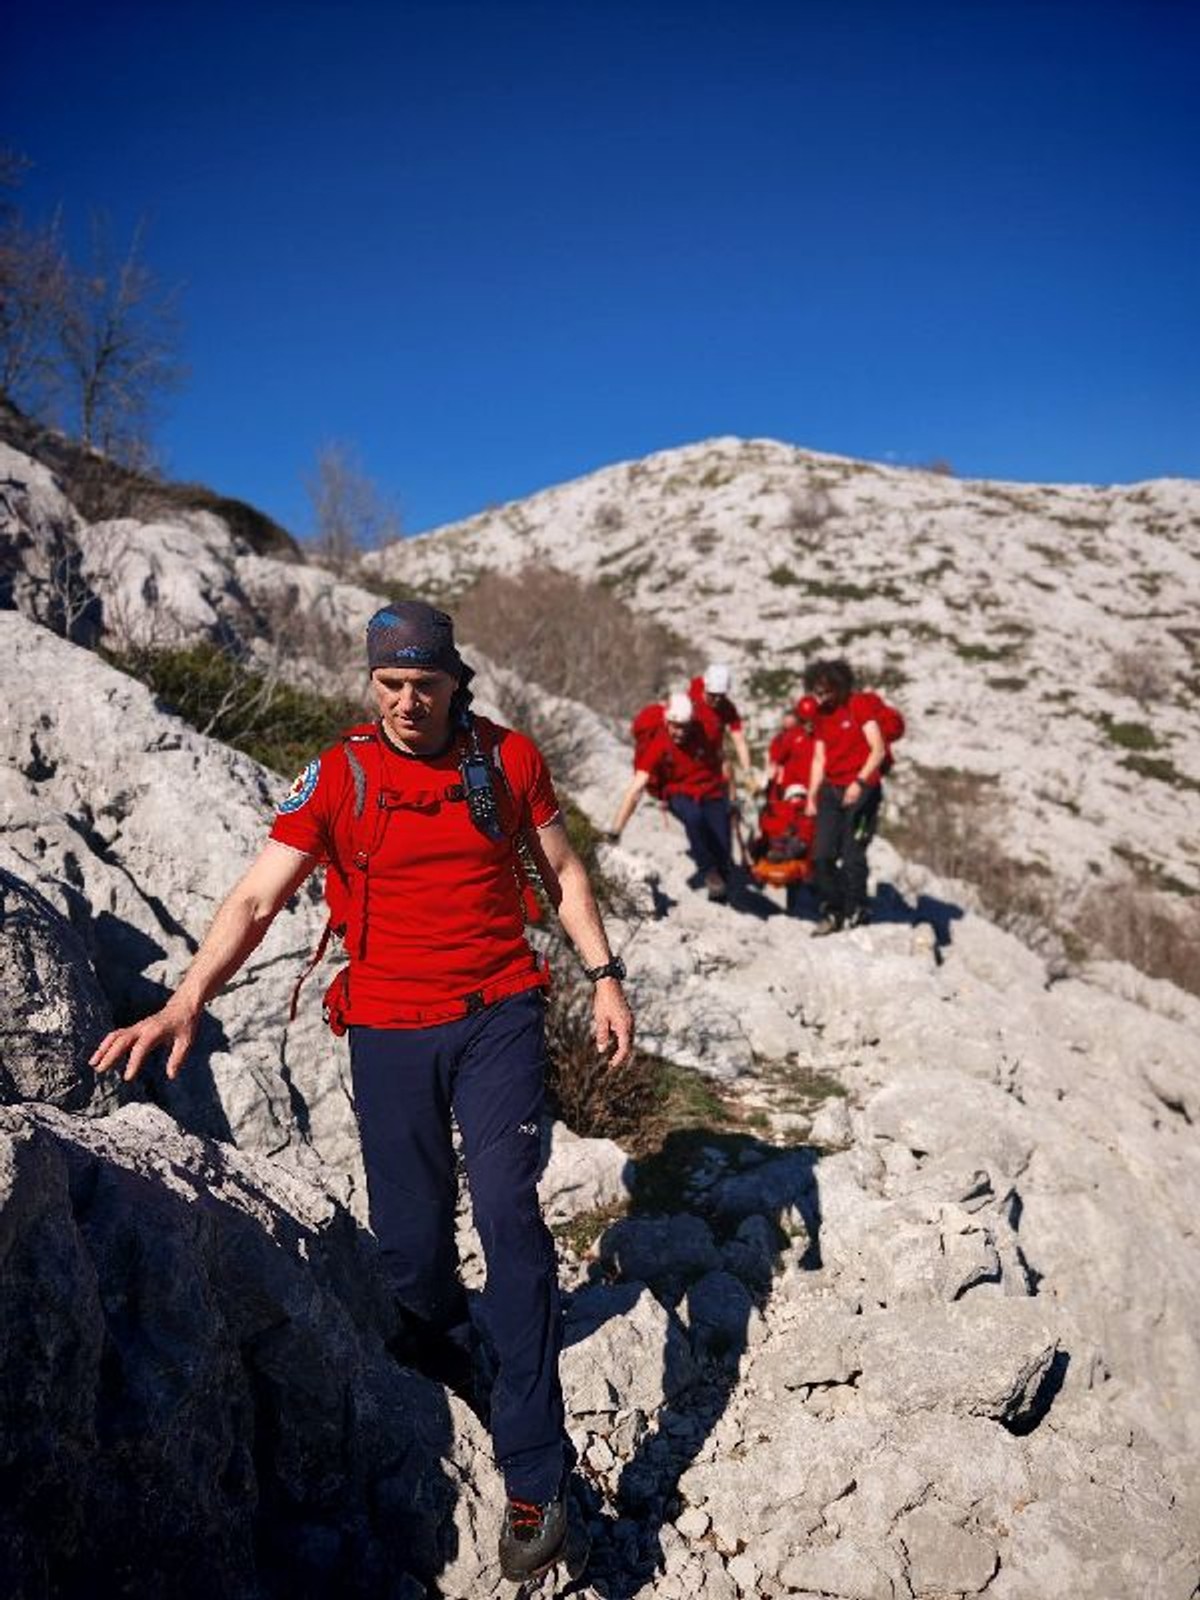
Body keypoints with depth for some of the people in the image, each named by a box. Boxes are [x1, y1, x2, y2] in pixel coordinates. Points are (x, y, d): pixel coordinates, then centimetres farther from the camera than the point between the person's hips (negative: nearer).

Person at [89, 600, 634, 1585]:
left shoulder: (509, 757, 0)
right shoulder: (338, 777, -3)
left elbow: (562, 872, 11)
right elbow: (257, 898, -6)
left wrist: (605, 976, 4)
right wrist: (185, 1004, -19)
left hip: (499, 1017, 0)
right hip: (391, 1032, 1)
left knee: (508, 1211, -12)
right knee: (410, 1238, 5)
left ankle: (535, 1475, -2)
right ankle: (442, 1344, 40)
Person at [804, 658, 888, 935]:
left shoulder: (860, 705, -6)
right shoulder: (821, 715, 13)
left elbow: (878, 750, -13)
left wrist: (859, 782, -23)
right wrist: (812, 796, 7)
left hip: (861, 790, -6)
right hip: (831, 790, 6)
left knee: (852, 855, -8)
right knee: (823, 855, -1)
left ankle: (855, 914, 7)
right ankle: (831, 912, 10)